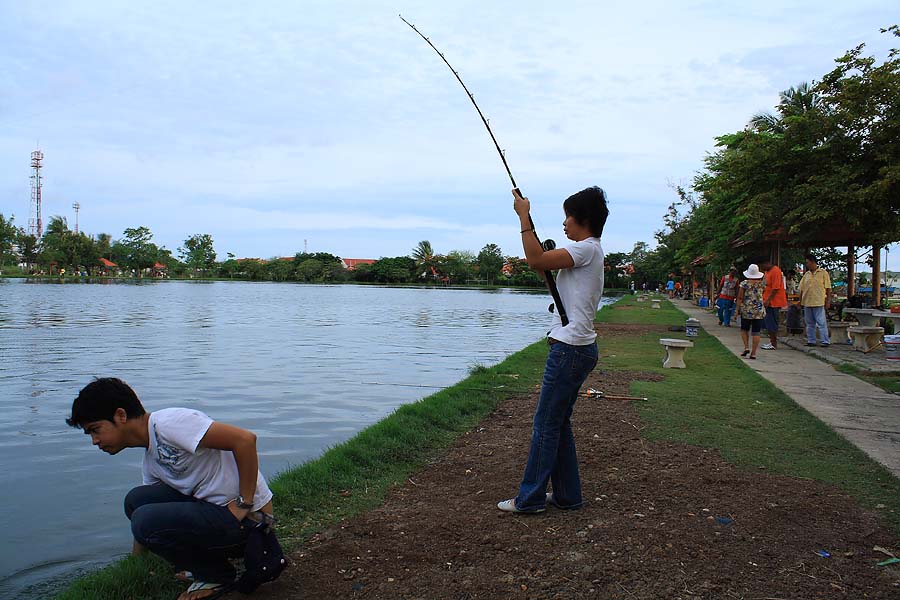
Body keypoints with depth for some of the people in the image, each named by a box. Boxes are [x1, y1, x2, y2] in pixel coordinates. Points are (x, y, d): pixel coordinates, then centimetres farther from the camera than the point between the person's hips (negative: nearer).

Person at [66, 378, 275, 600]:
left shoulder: (168, 423, -18)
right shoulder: (151, 458, 13)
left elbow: (245, 439, -27)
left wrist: (244, 504, -21)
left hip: (249, 517, -9)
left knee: (146, 520, -18)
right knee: (136, 500, 6)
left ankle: (216, 575, 4)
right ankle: (207, 561, 14)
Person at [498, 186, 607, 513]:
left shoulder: (586, 248, -13)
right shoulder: (590, 251, 18)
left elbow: (536, 261, -23)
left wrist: (524, 216, -17)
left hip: (570, 348, -10)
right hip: (577, 348, 10)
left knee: (546, 423, -3)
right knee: (558, 422, 15)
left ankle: (530, 498, 6)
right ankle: (566, 495, 22)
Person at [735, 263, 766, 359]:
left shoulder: (744, 284, -5)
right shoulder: (761, 283, 0)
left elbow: (740, 298, -5)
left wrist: (737, 310, 0)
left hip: (746, 310, -1)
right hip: (759, 310, 1)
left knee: (744, 329, 17)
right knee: (756, 332, 1)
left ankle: (746, 347, 2)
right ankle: (753, 353, 0)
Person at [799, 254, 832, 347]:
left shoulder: (823, 273, 0)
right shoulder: (806, 275, 12)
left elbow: (828, 289, -1)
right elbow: (802, 289, 14)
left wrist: (828, 301, -6)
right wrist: (800, 301, 10)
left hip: (819, 303, -5)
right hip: (807, 303, 5)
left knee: (822, 323, -5)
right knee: (810, 324, 9)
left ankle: (825, 341, -2)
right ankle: (811, 341, 16)